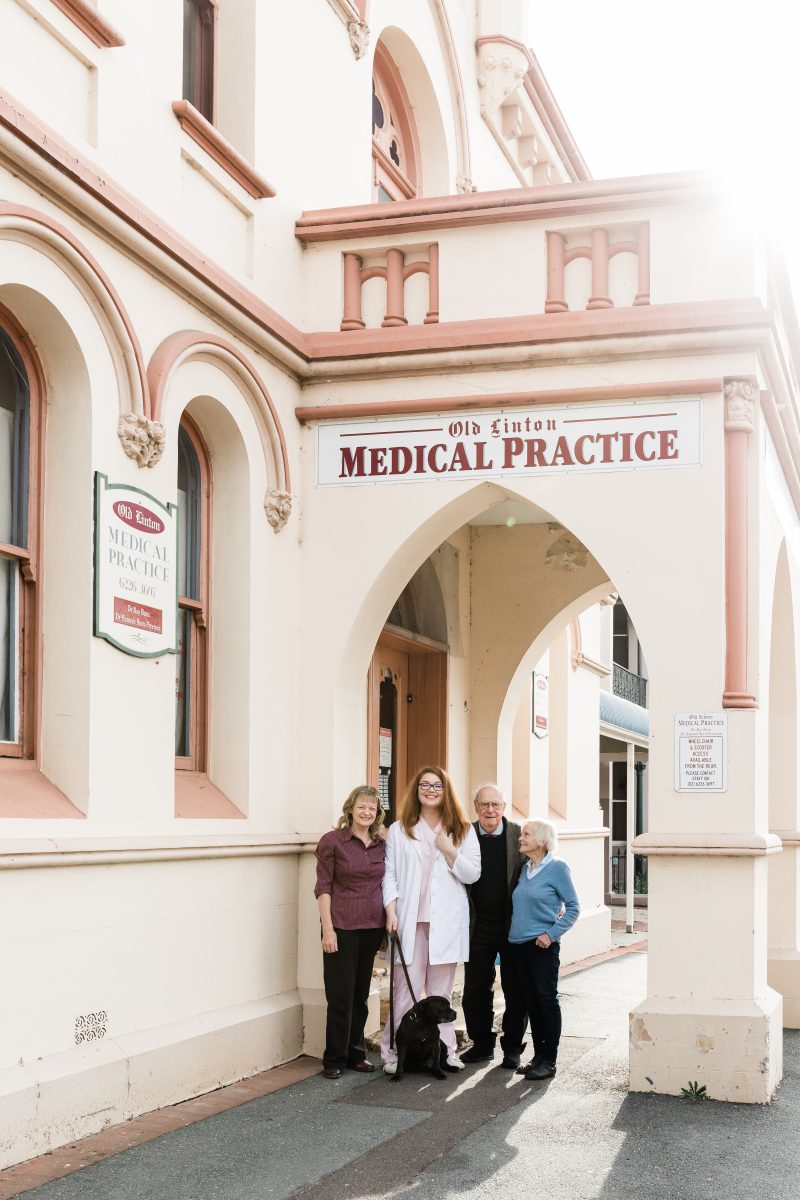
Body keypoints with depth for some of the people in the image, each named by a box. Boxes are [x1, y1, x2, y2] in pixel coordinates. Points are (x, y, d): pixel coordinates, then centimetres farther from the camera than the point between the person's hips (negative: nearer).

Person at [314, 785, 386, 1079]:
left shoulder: (381, 845, 9)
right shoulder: (332, 841, -5)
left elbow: (384, 886, 14)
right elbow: (323, 887, -7)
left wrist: (388, 923, 9)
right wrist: (328, 929, -12)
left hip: (373, 927, 5)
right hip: (342, 927, -5)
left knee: (361, 993, 11)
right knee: (340, 994, -1)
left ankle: (355, 1053, 21)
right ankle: (334, 1058, 8)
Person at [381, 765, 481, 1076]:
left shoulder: (462, 830, 8)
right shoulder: (399, 830, 6)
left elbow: (473, 874, 2)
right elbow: (390, 874, 2)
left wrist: (450, 851, -11)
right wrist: (391, 911, -8)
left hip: (446, 921, 1)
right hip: (410, 920, -1)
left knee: (441, 991, 9)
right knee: (406, 989, -3)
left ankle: (445, 1051, 15)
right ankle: (393, 1053, 3)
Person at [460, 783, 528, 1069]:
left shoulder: (519, 836, -4)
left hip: (513, 925, -1)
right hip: (478, 925, 1)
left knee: (516, 992, 7)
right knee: (475, 989, 8)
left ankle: (512, 1048, 19)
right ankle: (482, 1044, 22)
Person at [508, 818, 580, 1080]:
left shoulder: (557, 867, -7)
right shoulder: (525, 869, 12)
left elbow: (573, 907, -6)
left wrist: (552, 933, -13)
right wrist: (514, 931, 11)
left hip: (542, 945, -7)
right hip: (519, 943, 7)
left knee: (547, 999, -2)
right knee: (531, 1000, 11)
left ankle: (549, 1060, 3)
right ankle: (538, 1056, 19)